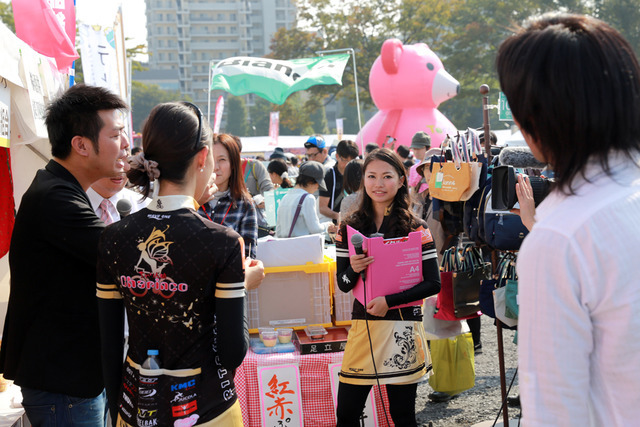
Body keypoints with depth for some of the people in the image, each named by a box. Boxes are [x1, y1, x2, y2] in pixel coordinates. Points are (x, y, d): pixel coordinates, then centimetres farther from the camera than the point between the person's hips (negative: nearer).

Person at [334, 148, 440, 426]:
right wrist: (353, 269, -14)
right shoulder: (350, 227, 6)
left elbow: (433, 283, -5)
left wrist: (389, 301, -15)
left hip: (402, 328, -2)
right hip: (362, 325, 2)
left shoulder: (415, 228, -1)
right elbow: (343, 284, 8)